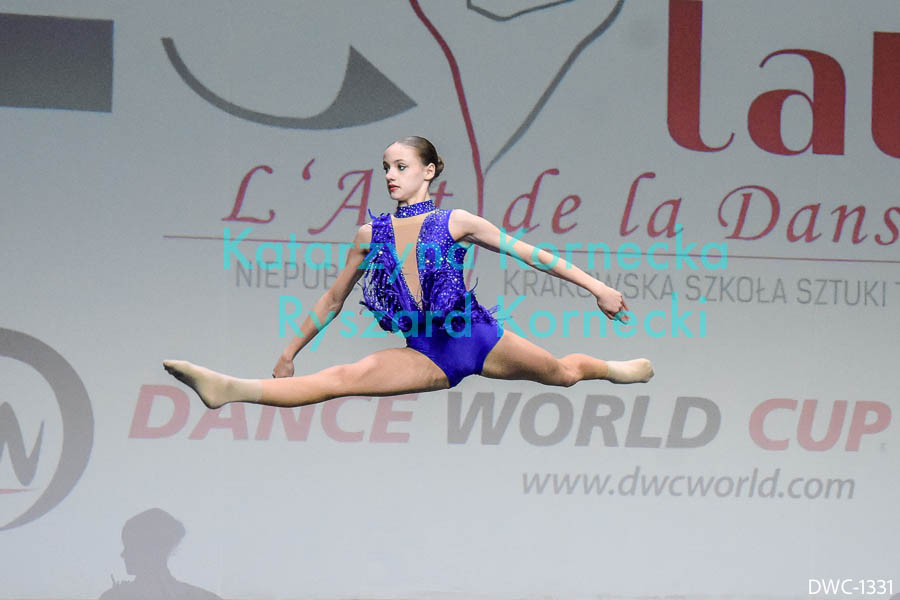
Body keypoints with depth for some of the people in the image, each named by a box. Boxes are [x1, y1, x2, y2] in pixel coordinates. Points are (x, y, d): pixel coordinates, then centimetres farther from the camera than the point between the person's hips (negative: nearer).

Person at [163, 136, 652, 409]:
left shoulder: (455, 222, 0)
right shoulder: (371, 235, 8)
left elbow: (530, 254, 3)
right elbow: (332, 301, 17)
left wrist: (596, 287, 2)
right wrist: (290, 353, 18)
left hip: (475, 336, 0)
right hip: (425, 356, 0)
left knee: (564, 373, 0)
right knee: (345, 377, -23)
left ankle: (608, 367, 38)